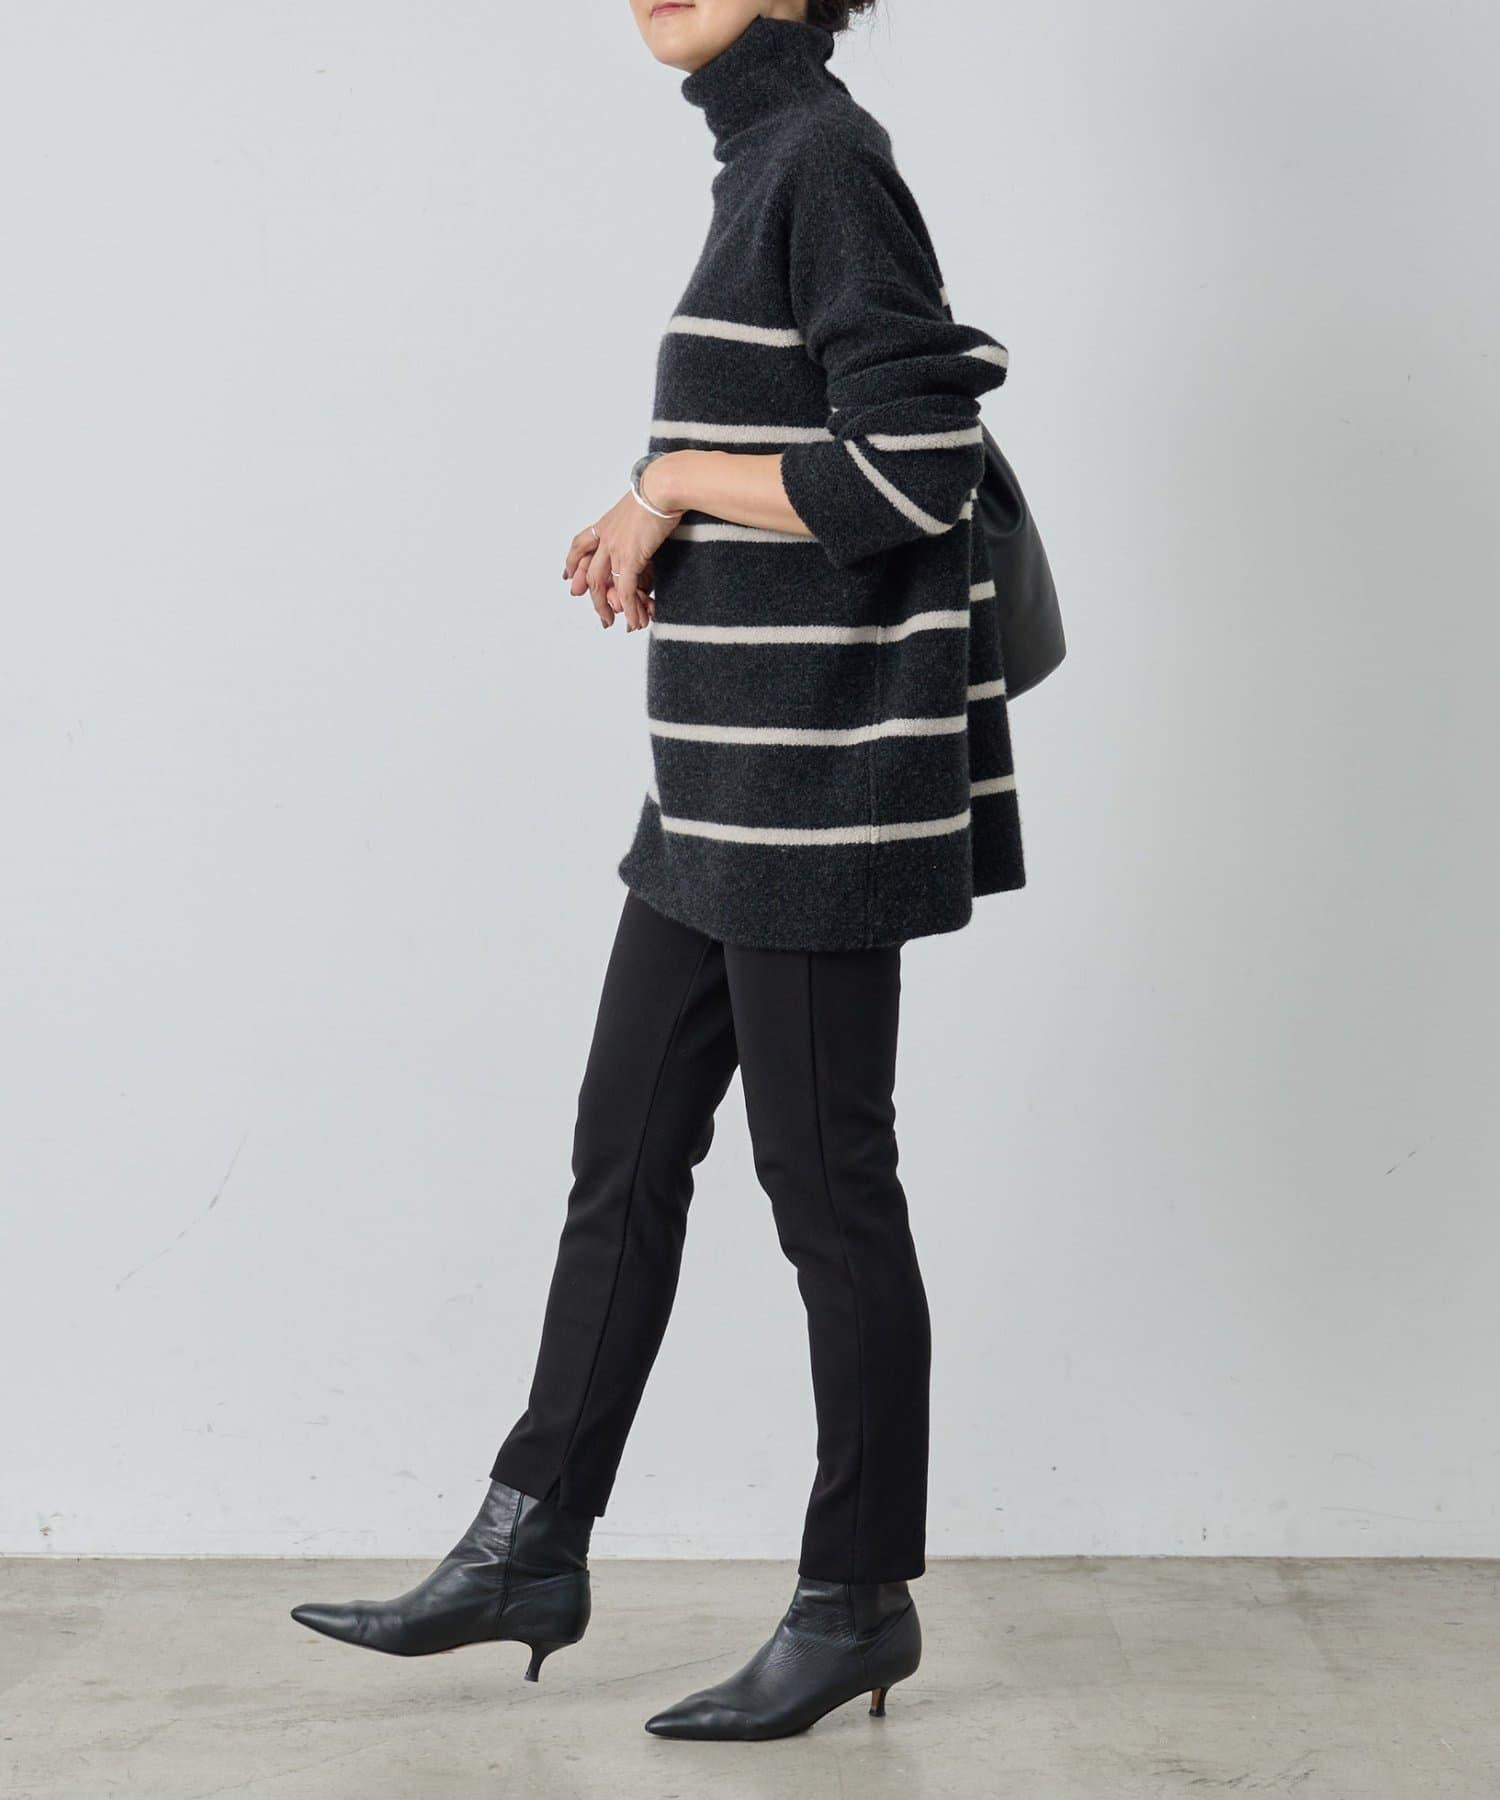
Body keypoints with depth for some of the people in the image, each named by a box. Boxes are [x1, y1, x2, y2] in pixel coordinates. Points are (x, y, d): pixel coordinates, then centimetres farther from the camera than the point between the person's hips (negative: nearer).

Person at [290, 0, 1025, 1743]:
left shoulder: (825, 157, -13)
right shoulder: (768, 161, 15)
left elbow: (911, 472, -21)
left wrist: (675, 480, -11)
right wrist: (662, 533, 6)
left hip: (809, 791, -10)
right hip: (724, 789, 10)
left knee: (825, 1184, 1)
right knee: (624, 1151, 13)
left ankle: (860, 1600, 16)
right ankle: (530, 1547, 24)